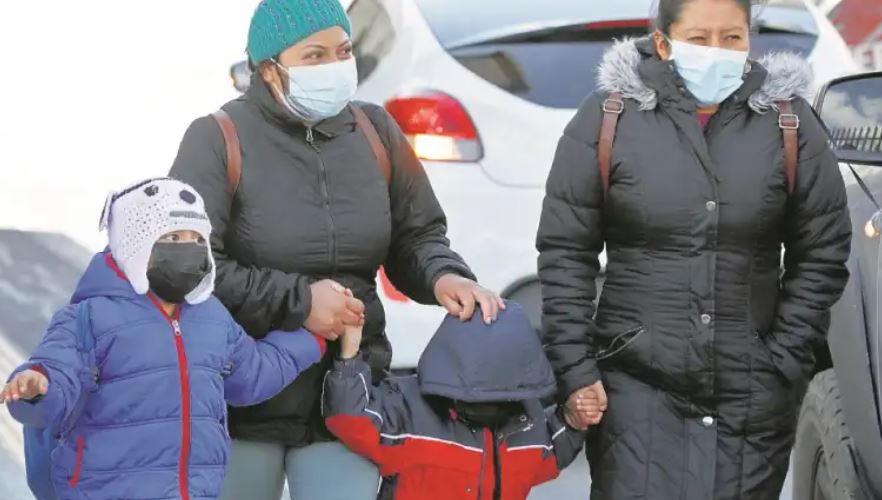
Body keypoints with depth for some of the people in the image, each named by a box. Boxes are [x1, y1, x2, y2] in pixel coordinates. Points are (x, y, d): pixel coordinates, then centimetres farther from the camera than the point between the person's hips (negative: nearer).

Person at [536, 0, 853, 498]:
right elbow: (565, 252, 1)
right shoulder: (609, 117, -1)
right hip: (637, 383, -1)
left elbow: (823, 255, 6)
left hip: (753, 397, 1)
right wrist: (575, 370, -5)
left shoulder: (789, 122, 3)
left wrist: (785, 364, -1)